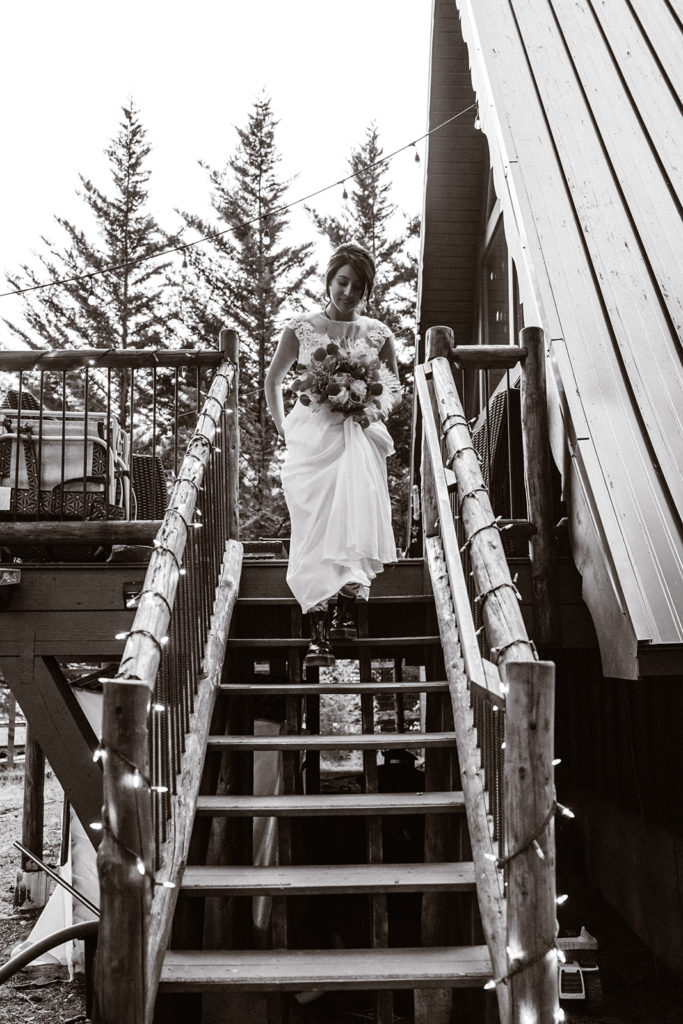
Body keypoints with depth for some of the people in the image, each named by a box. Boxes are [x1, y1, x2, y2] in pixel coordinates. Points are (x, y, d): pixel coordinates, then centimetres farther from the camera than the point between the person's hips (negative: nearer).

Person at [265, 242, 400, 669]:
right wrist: (282, 426, 10)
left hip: (361, 437, 1)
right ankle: (319, 633, -12)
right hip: (311, 438, -1)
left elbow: (396, 390, 20)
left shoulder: (378, 334, 9)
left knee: (357, 516, -20)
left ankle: (348, 607, -16)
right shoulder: (301, 328, 7)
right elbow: (274, 379, 20)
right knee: (314, 526, -11)